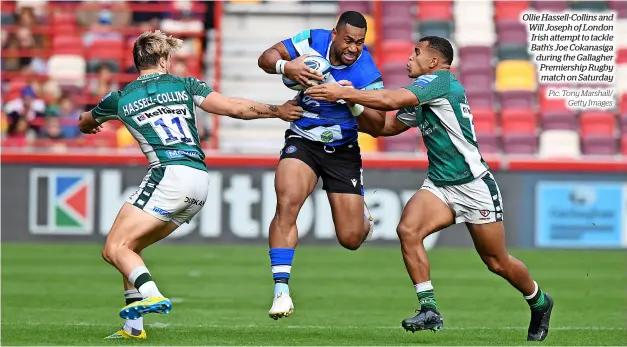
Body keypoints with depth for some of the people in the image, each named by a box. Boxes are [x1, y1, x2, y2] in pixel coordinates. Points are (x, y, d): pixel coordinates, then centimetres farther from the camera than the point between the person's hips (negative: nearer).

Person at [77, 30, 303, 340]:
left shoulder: (120, 99, 12)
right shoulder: (185, 86, 14)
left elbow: (84, 125, 33)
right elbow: (235, 108, 6)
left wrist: (87, 124, 59)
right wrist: (278, 111, 19)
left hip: (169, 175, -5)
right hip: (200, 179, 5)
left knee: (115, 249, -9)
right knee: (130, 247, 16)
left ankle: (152, 295, -37)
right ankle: (133, 327, 9)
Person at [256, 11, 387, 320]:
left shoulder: (367, 73, -16)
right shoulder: (313, 41, -11)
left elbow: (377, 124, -16)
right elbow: (266, 58, -8)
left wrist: (355, 103, -35)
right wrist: (285, 66, -30)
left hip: (343, 151, 0)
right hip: (302, 141, 0)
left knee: (351, 239, -1)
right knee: (286, 204, -26)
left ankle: (361, 216, 40)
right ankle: (281, 291, -24)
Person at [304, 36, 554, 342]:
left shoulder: (441, 80, -15)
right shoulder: (420, 101, 12)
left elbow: (392, 100, -25)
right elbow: (387, 126, 20)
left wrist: (343, 93, -21)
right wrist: (351, 108, 8)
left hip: (473, 186, -7)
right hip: (439, 185, 7)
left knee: (497, 263, 4)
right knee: (408, 229, -20)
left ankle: (540, 303, 32)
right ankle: (429, 309, -16)